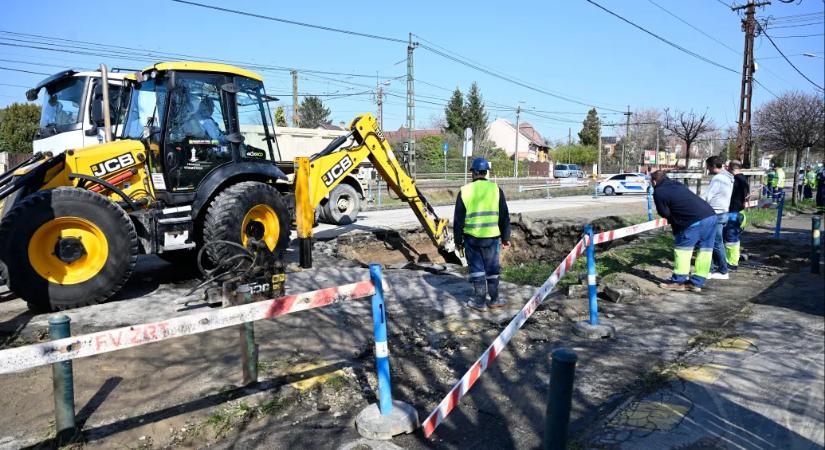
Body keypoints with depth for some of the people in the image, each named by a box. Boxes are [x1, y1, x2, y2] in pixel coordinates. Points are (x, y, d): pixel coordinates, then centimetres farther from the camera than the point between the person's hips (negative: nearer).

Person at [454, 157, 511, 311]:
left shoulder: (465, 191, -3)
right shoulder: (496, 189, -1)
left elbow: (458, 219, 1)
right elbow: (504, 217, 2)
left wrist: (458, 240, 11)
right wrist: (505, 238, 10)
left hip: (472, 237, -1)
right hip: (492, 237, 1)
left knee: (477, 269, 9)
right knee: (492, 269, 14)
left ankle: (480, 301, 14)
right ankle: (494, 299, 24)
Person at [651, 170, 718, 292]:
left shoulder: (659, 192, 0)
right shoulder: (678, 185, 24)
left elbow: (664, 213, 3)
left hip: (696, 220, -9)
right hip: (711, 215, 9)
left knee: (682, 248, 2)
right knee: (705, 250, 11)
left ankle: (678, 281, 7)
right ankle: (696, 282, 18)